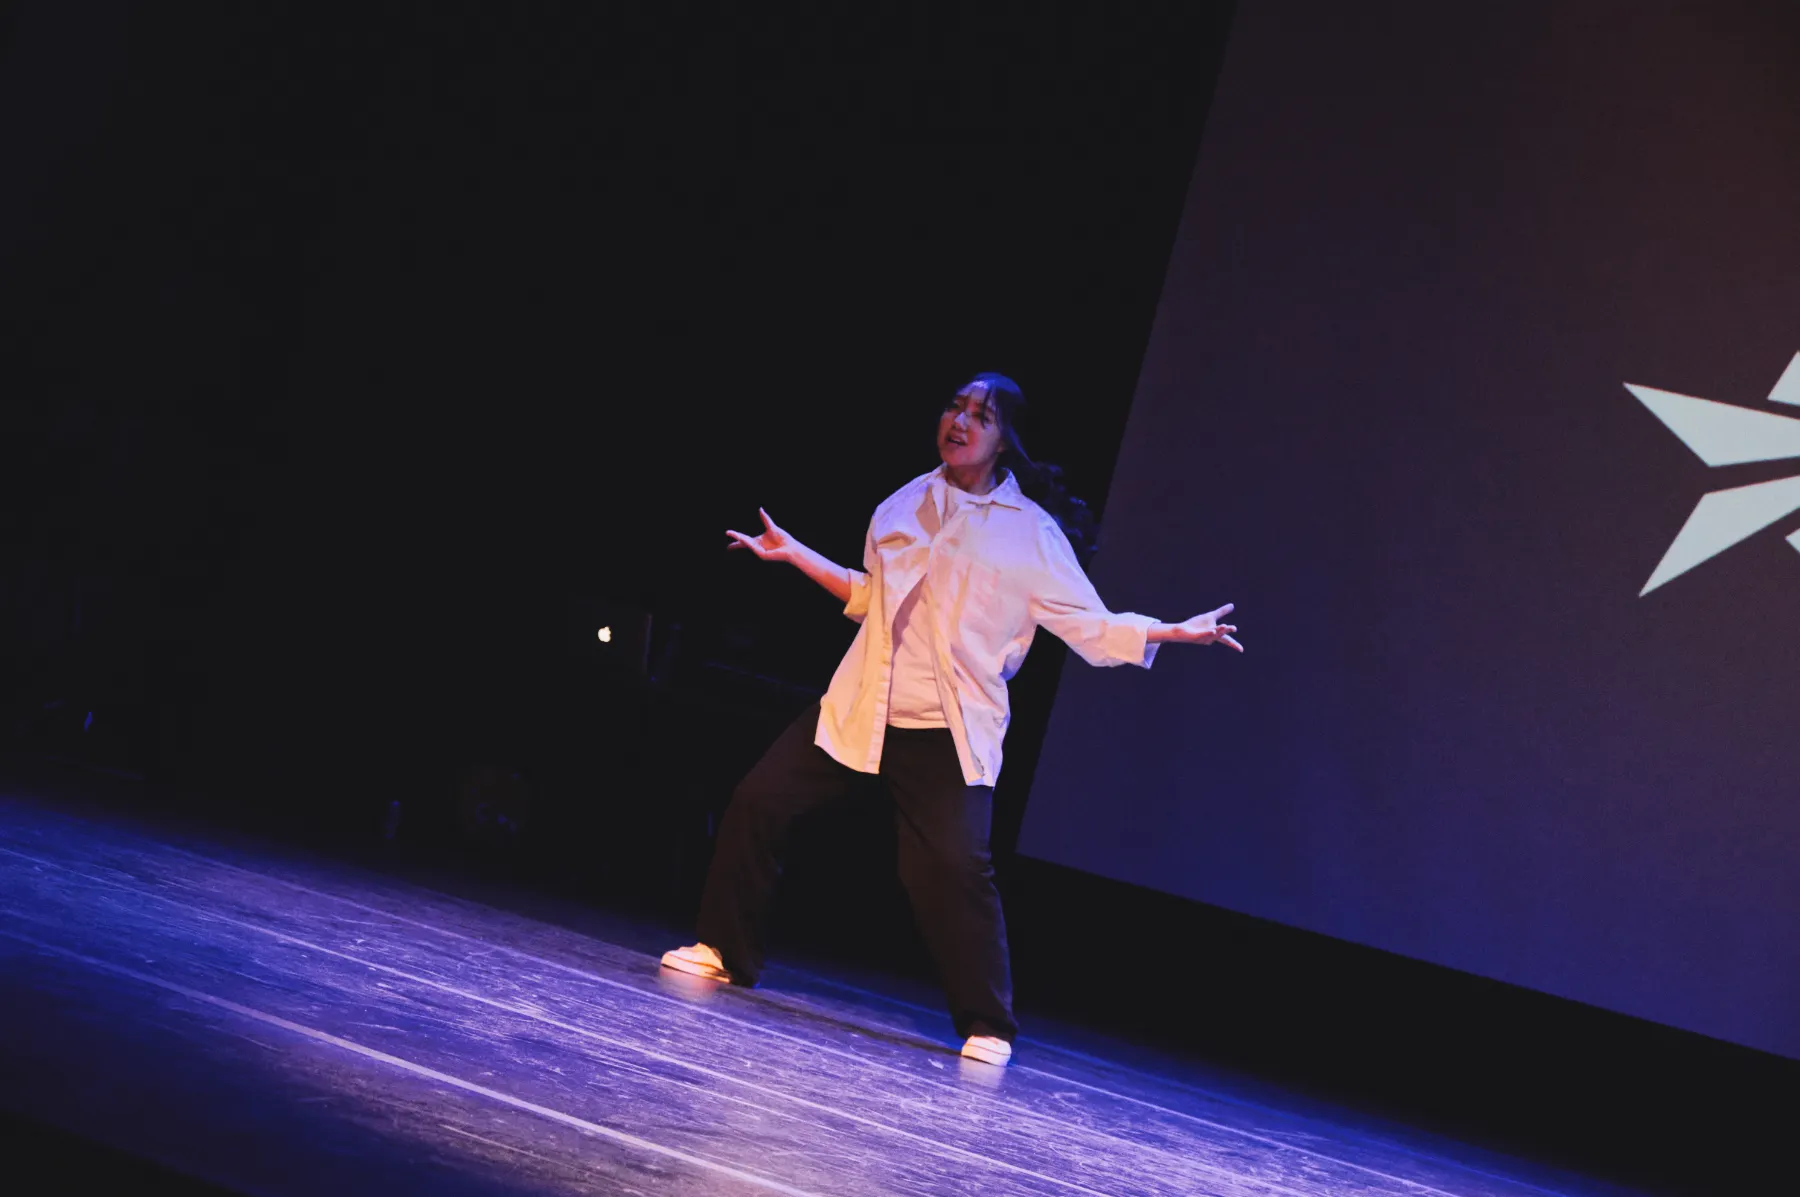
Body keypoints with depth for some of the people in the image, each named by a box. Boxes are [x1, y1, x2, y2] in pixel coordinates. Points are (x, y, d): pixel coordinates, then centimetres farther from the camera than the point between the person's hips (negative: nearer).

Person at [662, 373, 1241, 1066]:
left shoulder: (1031, 533, -4)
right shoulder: (909, 502, 10)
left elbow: (1092, 627, -5)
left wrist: (1178, 632, -17)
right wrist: (795, 554, 21)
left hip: (948, 735, -5)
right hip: (861, 711, 5)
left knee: (955, 868, -17)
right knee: (759, 802, 1)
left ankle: (988, 1027, -1)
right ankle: (727, 953, 20)